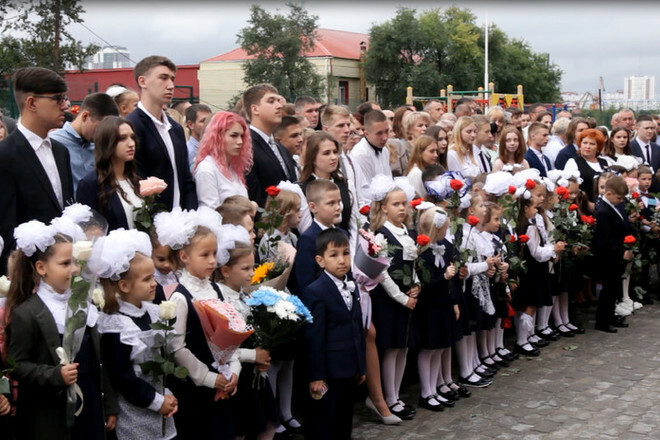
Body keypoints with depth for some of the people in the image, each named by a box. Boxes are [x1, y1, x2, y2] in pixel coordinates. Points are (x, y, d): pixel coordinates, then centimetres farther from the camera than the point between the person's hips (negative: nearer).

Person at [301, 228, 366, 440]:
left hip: (349, 372, 8)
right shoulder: (315, 292, -15)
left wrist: (361, 366, 14)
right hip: (327, 373, -8)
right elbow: (314, 338, -16)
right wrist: (316, 376, -17)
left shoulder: (351, 288, 11)